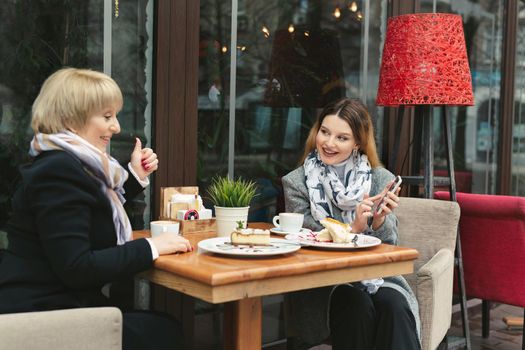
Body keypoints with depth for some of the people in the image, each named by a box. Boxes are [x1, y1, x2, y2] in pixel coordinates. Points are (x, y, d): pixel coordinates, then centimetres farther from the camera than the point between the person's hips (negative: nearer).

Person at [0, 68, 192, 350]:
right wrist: (150, 247, -20)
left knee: (164, 324, 5)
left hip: (55, 305, 10)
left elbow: (103, 217, 26)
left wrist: (136, 176, 16)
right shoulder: (58, 171, -20)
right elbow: (76, 268, -25)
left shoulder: (69, 163, 12)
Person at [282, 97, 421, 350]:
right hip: (319, 280, -1)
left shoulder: (381, 180, 3)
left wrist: (379, 222, -21)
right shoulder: (296, 182, -1)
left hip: (373, 274, 1)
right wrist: (353, 227, -22)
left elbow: (388, 246, 2)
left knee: (394, 305, -30)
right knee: (356, 304, -31)